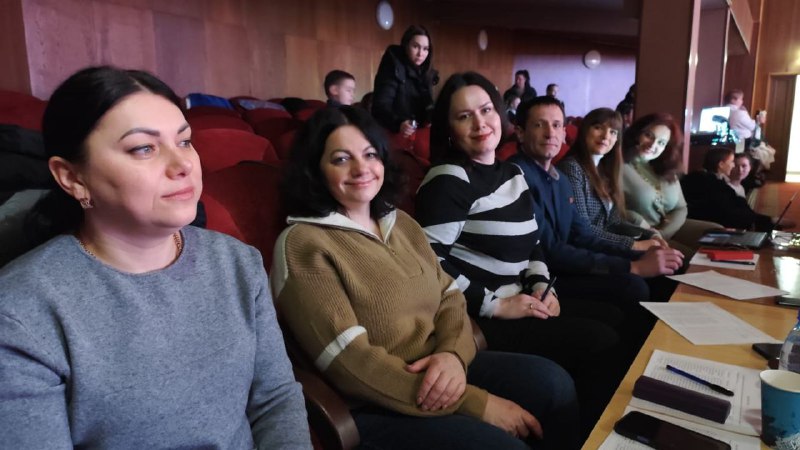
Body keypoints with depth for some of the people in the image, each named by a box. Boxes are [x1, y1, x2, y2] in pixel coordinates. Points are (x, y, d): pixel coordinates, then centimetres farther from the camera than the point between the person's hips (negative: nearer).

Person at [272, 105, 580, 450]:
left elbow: (450, 296, 8)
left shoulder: (400, 223, 11)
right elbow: (351, 364, -19)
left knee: (551, 382, -10)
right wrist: (475, 403, -20)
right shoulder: (302, 245, -12)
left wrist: (453, 354, -17)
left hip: (438, 370, 7)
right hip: (374, 407, -6)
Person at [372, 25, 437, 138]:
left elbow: (428, 107, 13)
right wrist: (398, 123, -35)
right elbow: (381, 104, -19)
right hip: (392, 134, -5)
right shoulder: (393, 68, -8)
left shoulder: (426, 73, 11)